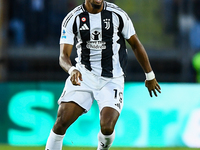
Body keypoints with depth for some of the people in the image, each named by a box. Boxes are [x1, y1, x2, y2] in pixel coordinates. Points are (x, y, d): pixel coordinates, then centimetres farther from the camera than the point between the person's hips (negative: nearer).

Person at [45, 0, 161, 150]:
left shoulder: (117, 14, -5)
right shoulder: (73, 18, -5)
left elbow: (136, 45, 7)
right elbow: (63, 55, -9)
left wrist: (150, 76, 13)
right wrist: (72, 70, -32)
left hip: (112, 80, -1)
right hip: (84, 76, 1)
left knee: (107, 127, -18)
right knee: (62, 121, -14)